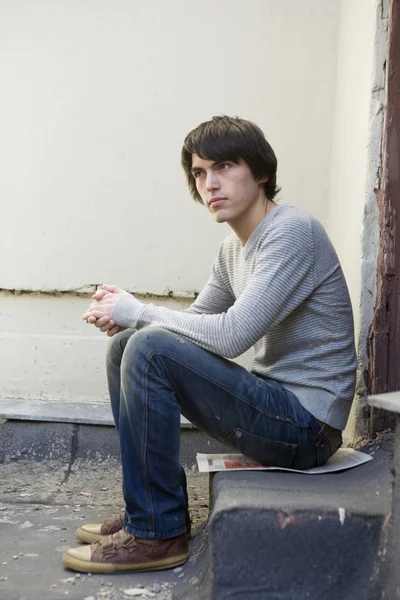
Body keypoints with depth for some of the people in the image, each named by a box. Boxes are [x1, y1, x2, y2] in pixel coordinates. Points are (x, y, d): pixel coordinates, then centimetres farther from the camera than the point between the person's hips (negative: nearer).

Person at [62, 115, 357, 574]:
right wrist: (121, 315, -3)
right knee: (125, 346, 9)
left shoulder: (293, 232, -16)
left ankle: (156, 534, -12)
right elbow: (195, 325, 18)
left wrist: (137, 311, -13)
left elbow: (231, 335, -26)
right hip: (275, 406, 9)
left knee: (150, 349, -23)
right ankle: (153, 509, 13)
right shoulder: (234, 248, 12)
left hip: (307, 424, -9)